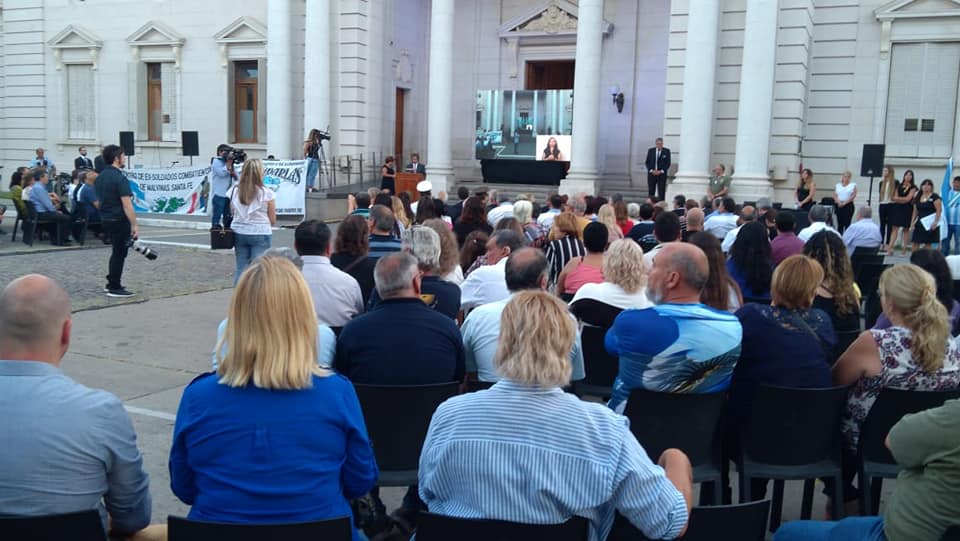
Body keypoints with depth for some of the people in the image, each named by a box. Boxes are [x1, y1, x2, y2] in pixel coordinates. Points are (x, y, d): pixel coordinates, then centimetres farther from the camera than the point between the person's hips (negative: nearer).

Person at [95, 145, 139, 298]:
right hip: (119, 220, -9)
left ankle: (111, 282, 27)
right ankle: (114, 288, 5)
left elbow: (99, 200, 16)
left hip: (106, 219, 9)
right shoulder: (120, 178, -18)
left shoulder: (100, 178, 9)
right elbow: (127, 204, -22)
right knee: (119, 253, 0)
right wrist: (134, 225, -21)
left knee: (116, 251, 21)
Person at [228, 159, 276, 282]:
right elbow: (273, 221, -5)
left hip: (239, 233, 4)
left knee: (241, 268, 11)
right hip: (261, 234, -4)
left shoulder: (233, 191, 0)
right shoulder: (267, 193, -10)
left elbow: (230, 214, 6)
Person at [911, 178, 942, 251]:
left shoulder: (934, 197, -6)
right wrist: (912, 222, 7)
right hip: (919, 223, 5)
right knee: (916, 243, 2)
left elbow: (939, 210, -12)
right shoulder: (918, 197, 12)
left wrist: (935, 222, -20)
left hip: (930, 224, -5)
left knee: (928, 244, -2)